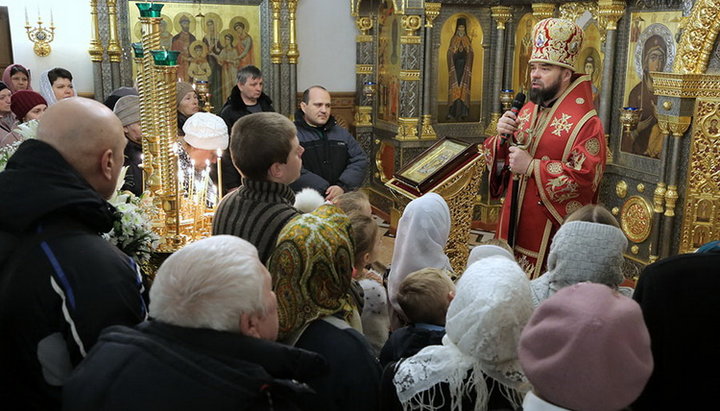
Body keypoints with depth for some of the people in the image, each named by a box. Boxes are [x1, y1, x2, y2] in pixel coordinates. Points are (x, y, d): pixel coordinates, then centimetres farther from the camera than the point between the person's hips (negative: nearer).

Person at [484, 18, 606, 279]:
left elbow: (587, 178, -23)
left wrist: (532, 167, -22)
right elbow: (497, 163, 12)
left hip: (552, 237, -6)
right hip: (514, 224, 7)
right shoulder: (527, 111, 9)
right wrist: (502, 137, -9)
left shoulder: (585, 123, -14)